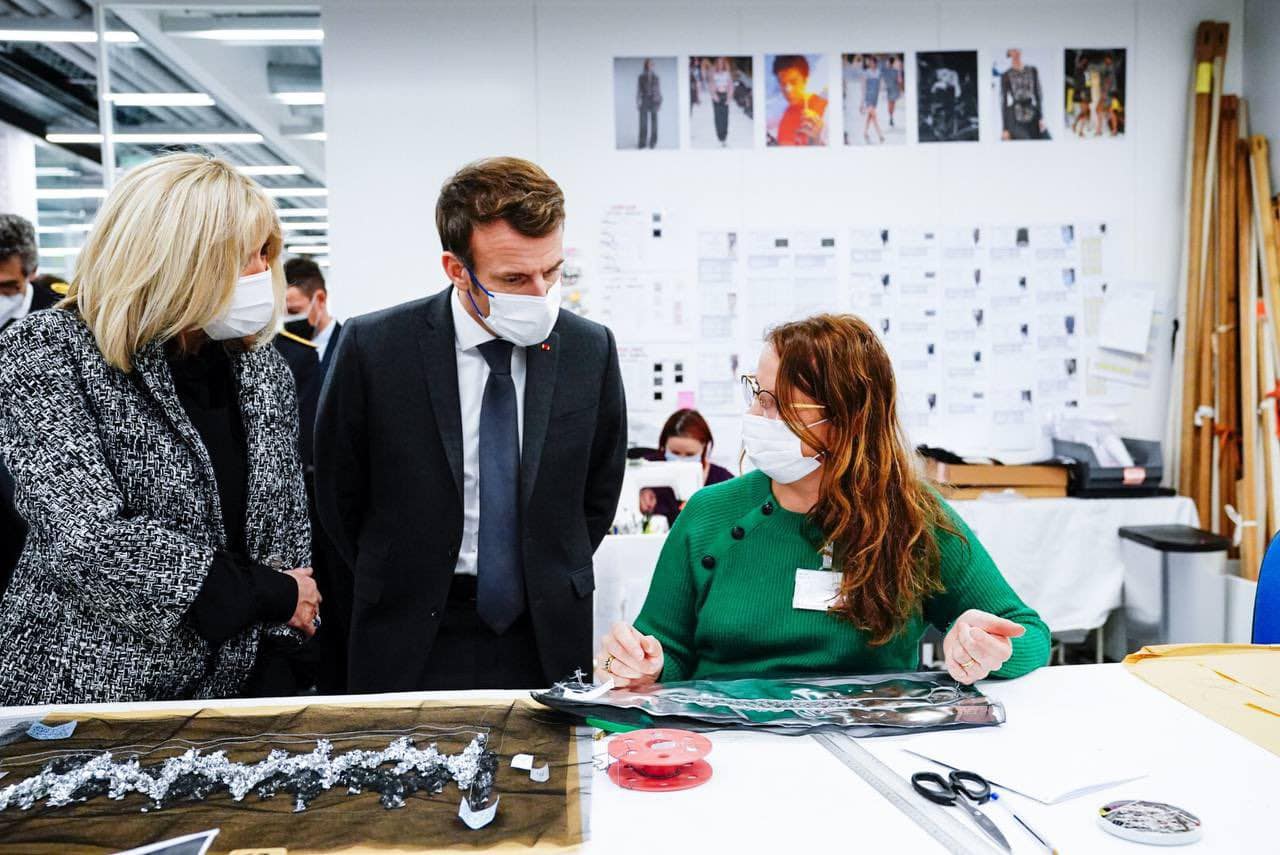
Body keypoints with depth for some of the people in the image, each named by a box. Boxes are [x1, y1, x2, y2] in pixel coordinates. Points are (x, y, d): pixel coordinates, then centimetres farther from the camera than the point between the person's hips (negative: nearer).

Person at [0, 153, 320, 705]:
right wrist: (270, 593, -19)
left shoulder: (262, 368, 2)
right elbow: (87, 541, -24)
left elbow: (288, 530, 7)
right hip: (81, 687, -4)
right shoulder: (46, 354, -13)